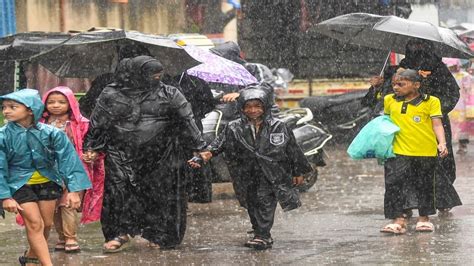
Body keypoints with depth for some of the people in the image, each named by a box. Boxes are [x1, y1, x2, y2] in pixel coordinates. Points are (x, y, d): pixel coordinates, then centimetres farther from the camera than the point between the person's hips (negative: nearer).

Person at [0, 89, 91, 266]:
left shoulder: (51, 133, -15)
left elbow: (68, 160, -12)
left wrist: (74, 190, -17)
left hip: (48, 182, 2)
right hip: (20, 184, -2)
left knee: (47, 223, 11)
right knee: (35, 223, -10)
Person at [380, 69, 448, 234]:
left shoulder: (431, 102, -2)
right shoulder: (389, 100, 8)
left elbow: (437, 124, -5)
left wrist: (442, 143, -18)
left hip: (426, 152, -1)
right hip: (399, 152, 2)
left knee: (424, 186, 10)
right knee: (395, 185, -9)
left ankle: (423, 219, 24)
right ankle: (399, 221, -7)